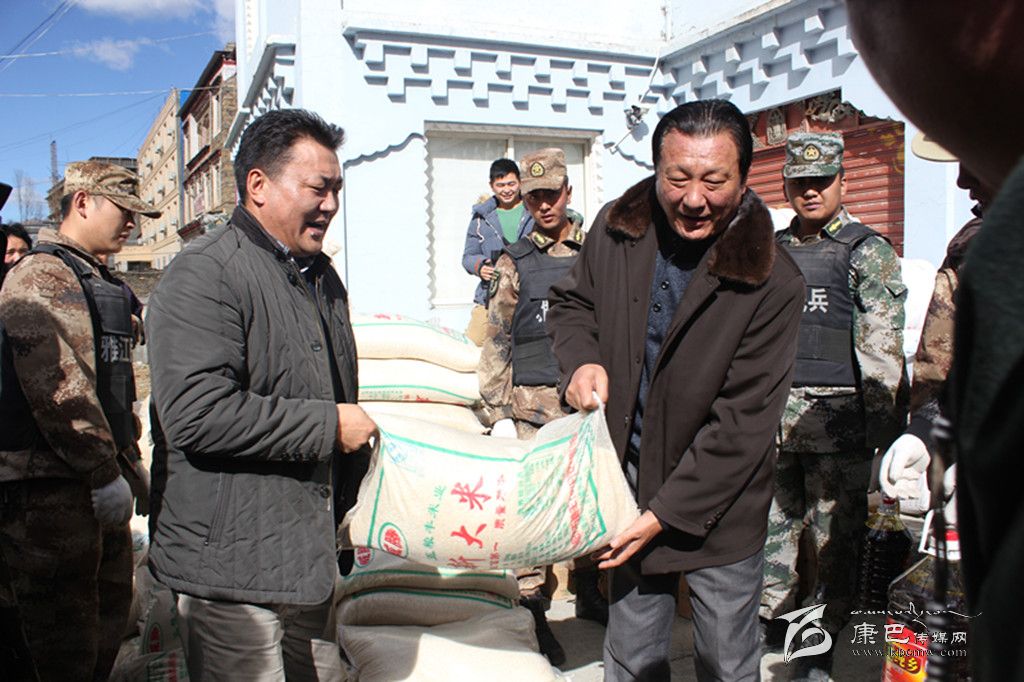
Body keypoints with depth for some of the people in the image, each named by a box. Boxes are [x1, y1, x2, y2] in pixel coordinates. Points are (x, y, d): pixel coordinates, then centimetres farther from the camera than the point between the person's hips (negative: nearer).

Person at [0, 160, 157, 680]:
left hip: (98, 479, 9)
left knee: (109, 620, 18)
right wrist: (104, 474, -20)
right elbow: (56, 388, -21)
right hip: (51, 487, -9)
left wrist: (125, 460, 20)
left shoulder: (100, 281, 19)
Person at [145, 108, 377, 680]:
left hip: (310, 554, 8)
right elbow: (196, 413, -28)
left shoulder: (322, 276, 15)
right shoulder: (205, 275, -15)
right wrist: (327, 425, -18)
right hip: (232, 566, -8)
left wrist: (348, 514, 26)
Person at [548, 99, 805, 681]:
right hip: (630, 488, 4)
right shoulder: (616, 231, -7)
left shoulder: (773, 282, -20)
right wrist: (583, 358, -11)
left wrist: (665, 514, -18)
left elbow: (742, 422, -19)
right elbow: (571, 302, 11)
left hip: (719, 512, -3)